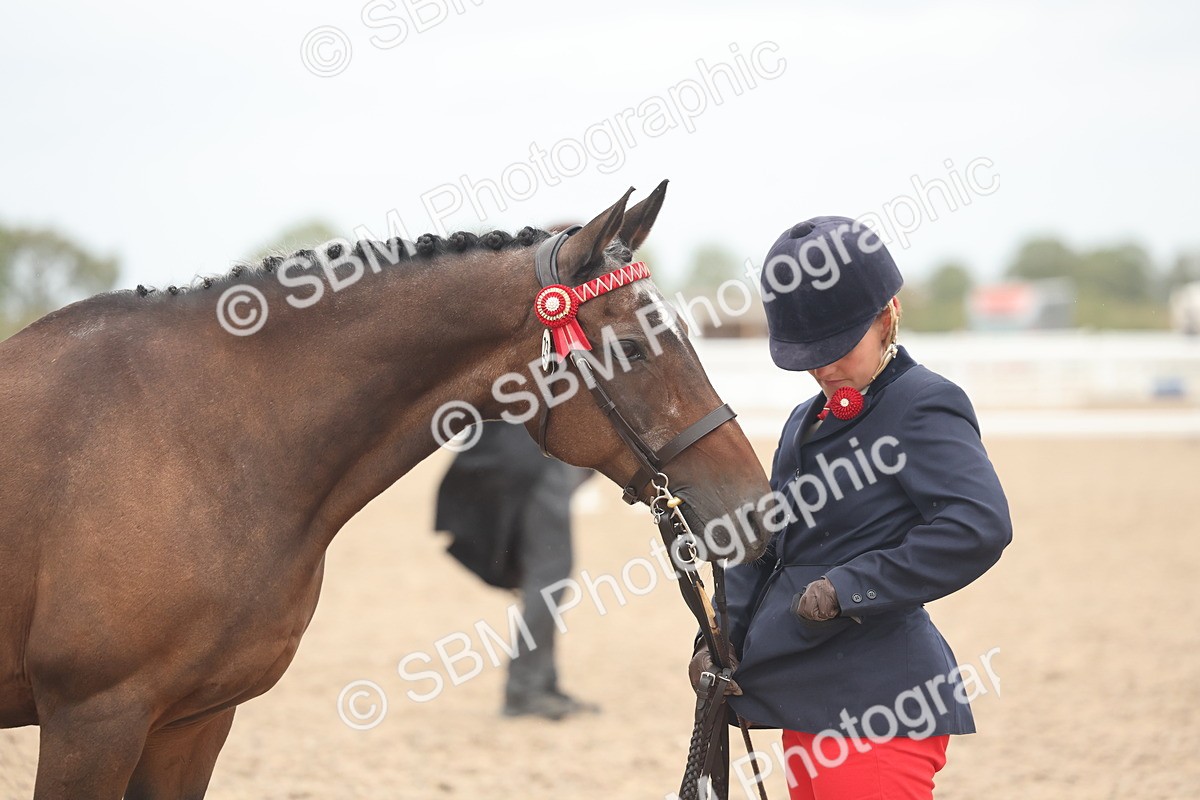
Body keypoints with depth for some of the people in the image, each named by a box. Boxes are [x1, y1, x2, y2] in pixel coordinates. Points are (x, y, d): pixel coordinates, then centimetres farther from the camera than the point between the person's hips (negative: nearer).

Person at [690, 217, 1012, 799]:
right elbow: (761, 544, 20)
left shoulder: (924, 406, -10)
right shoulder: (808, 422, 19)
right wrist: (720, 638, 4)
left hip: (877, 709, -9)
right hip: (806, 699, 9)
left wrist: (848, 589, -22)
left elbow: (979, 526, -25)